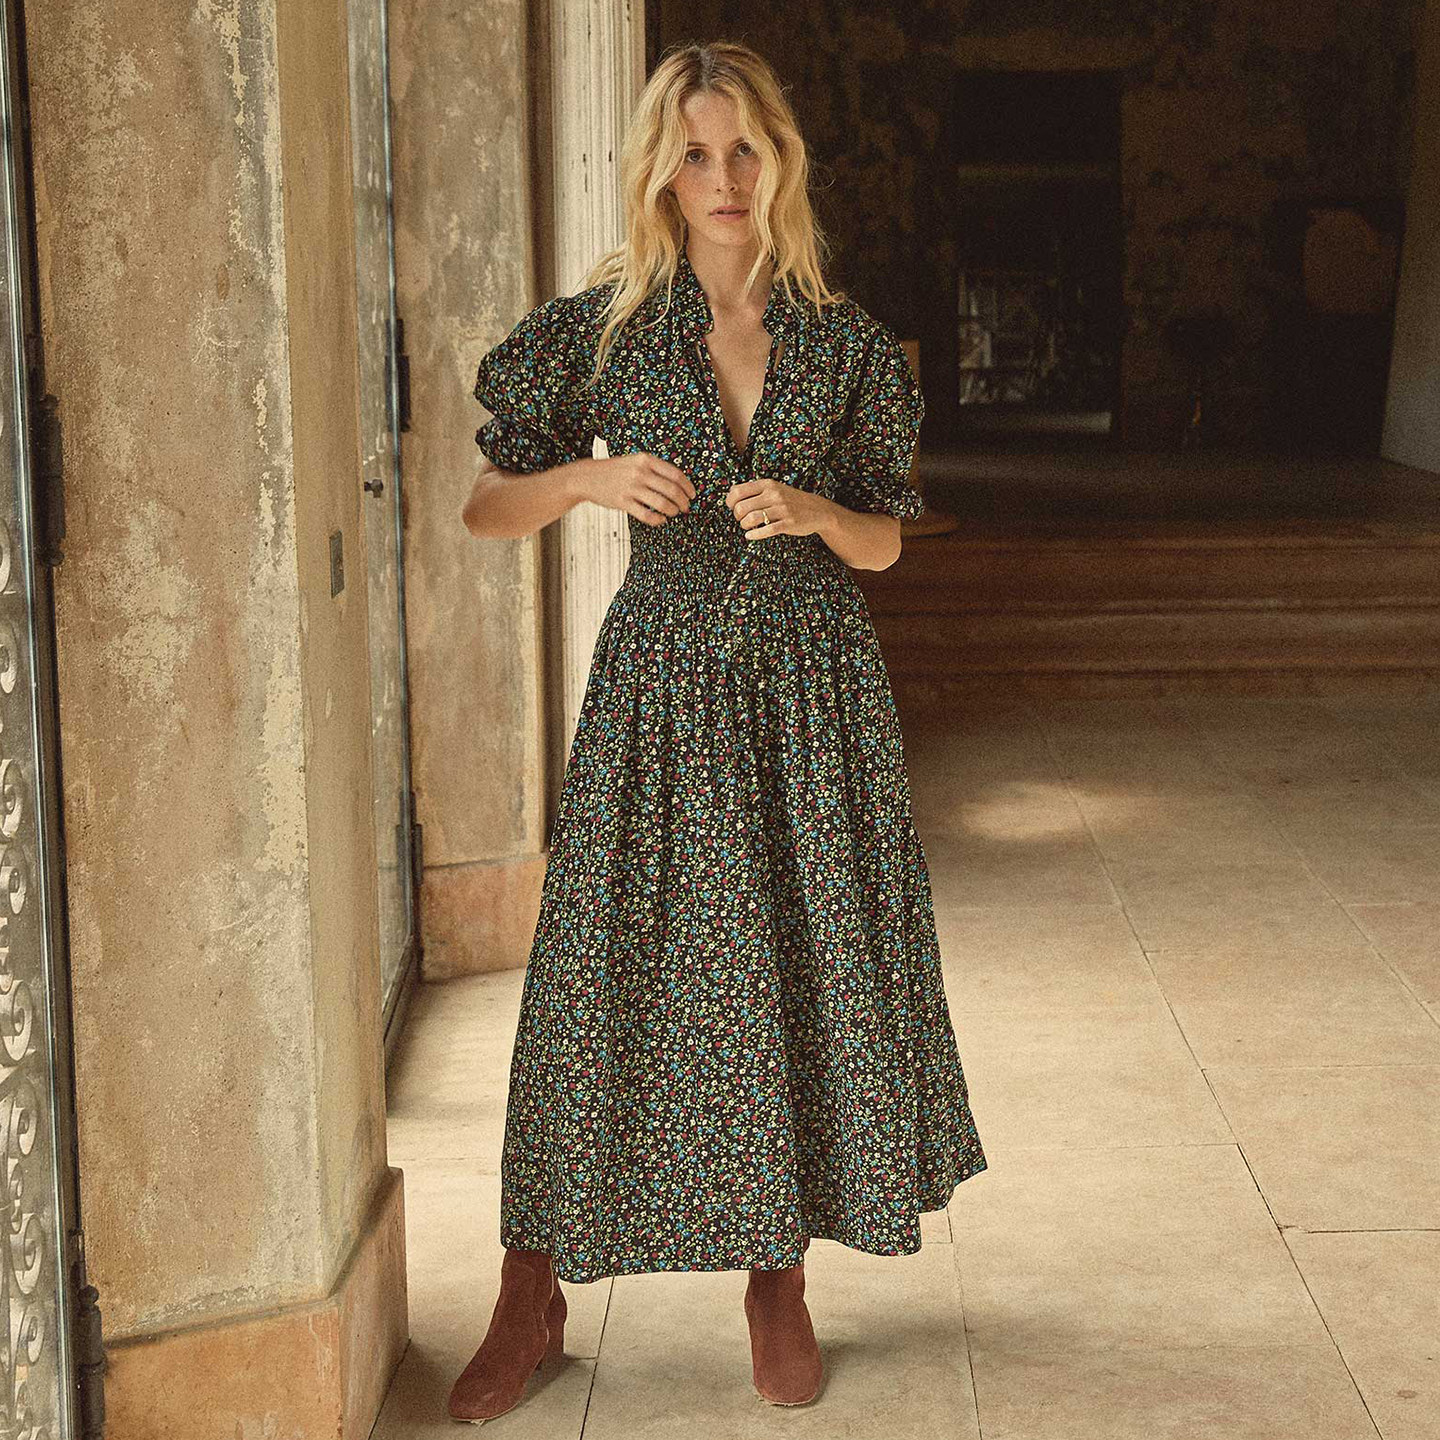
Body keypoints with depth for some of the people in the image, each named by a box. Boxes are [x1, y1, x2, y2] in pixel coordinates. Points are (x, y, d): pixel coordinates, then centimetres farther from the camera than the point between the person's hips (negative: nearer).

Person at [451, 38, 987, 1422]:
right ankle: (531, 1297, 13)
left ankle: (778, 1277, 22)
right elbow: (481, 504, 3)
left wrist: (812, 511, -12)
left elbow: (883, 541, 8)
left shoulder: (847, 342, 3)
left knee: (806, 973, 5)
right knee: (603, 972, 0)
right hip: (660, 680, -1)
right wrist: (590, 478, -15)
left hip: (812, 686, 1)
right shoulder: (600, 329, 0)